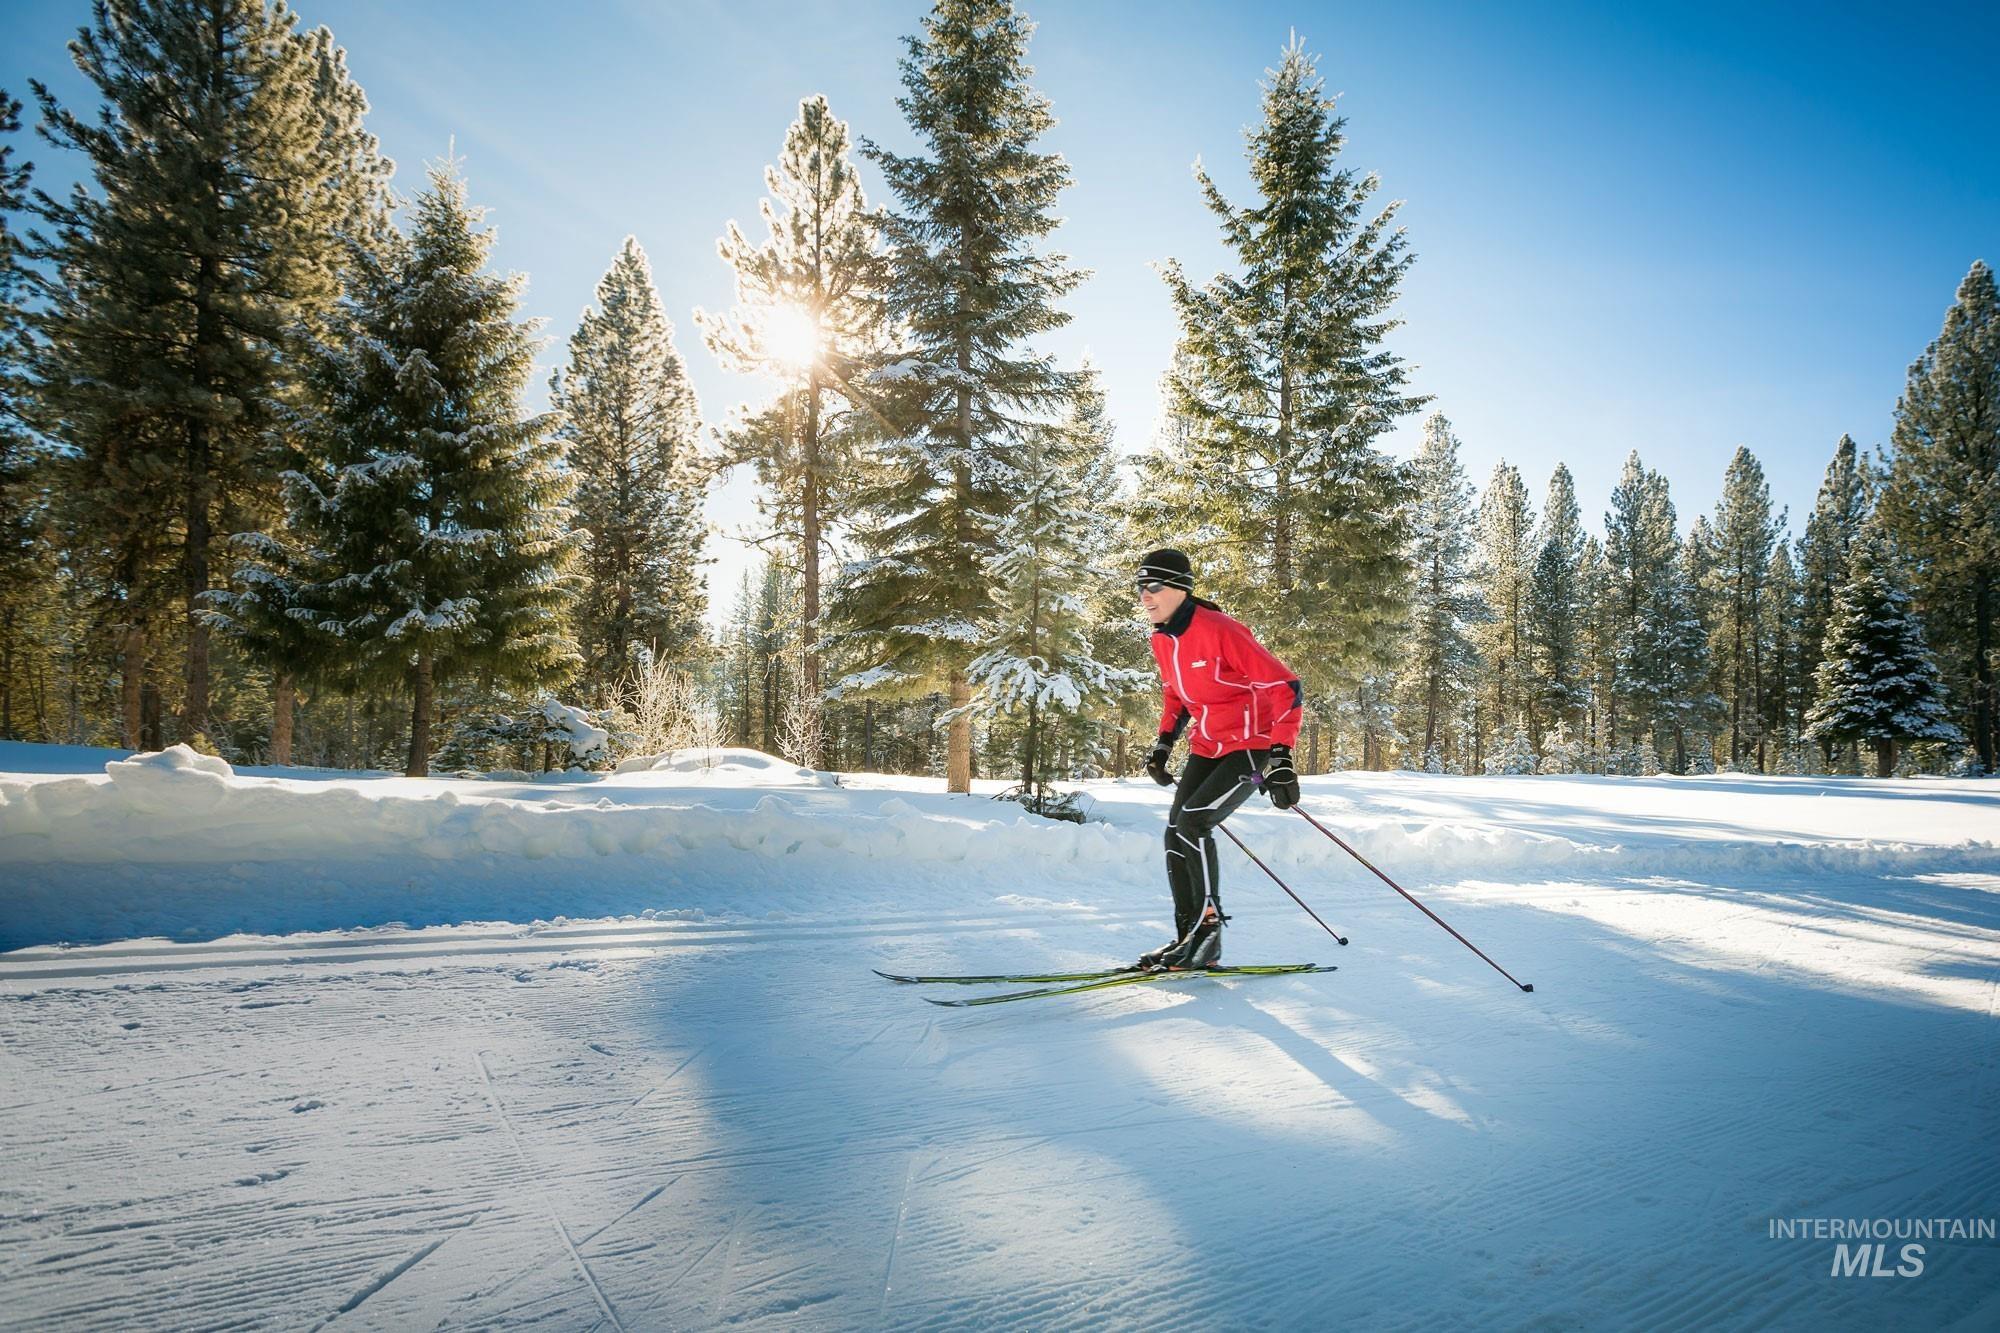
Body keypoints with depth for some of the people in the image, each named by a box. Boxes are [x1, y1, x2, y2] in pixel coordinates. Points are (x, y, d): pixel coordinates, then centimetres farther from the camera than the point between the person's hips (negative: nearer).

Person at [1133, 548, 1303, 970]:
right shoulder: (1162, 640, 2)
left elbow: (1285, 687, -22)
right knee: (1176, 835, 1)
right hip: (1208, 746, 8)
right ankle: (1188, 936, 11)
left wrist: (1280, 756, -26)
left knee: (1192, 823, -21)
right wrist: (1164, 743, 11)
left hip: (1252, 746, -8)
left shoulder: (1220, 631, -23)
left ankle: (1208, 927, -7)